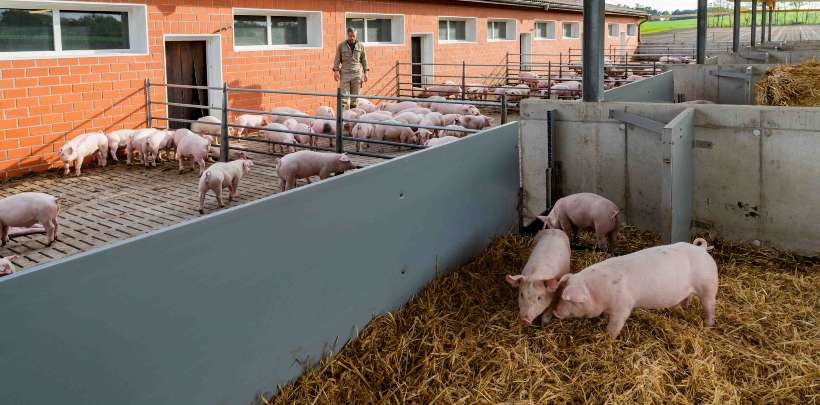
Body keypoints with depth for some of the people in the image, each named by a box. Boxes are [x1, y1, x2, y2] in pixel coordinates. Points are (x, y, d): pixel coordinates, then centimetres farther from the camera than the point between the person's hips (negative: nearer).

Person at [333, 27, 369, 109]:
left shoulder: (360, 46, 9)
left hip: (357, 74, 1)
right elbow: (337, 59, 5)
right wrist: (336, 71, -5)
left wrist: (365, 72, 6)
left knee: (355, 96, 2)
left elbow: (364, 60, 12)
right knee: (344, 95, -8)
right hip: (345, 74, -1)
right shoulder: (341, 45, 6)